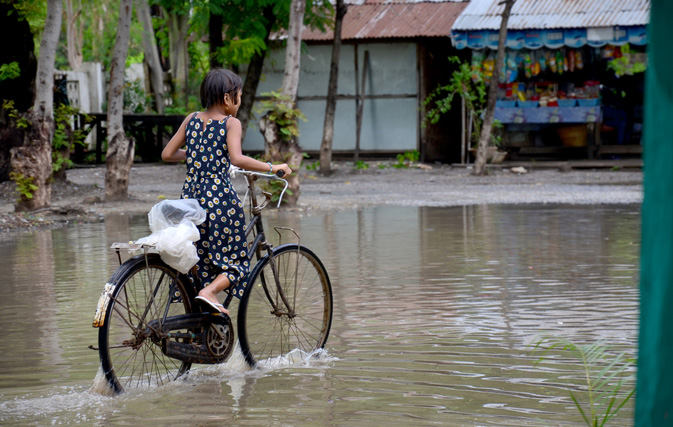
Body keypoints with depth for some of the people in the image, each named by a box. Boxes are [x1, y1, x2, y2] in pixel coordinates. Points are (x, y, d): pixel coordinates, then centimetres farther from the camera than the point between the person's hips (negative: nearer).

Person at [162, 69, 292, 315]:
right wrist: (271, 168, -14)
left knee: (200, 257, 14)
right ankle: (209, 292, -20)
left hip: (189, 199, 6)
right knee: (236, 263, 4)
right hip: (220, 199, -6)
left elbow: (166, 154, 14)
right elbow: (237, 159, -21)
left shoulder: (192, 120, 12)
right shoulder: (231, 123, -4)